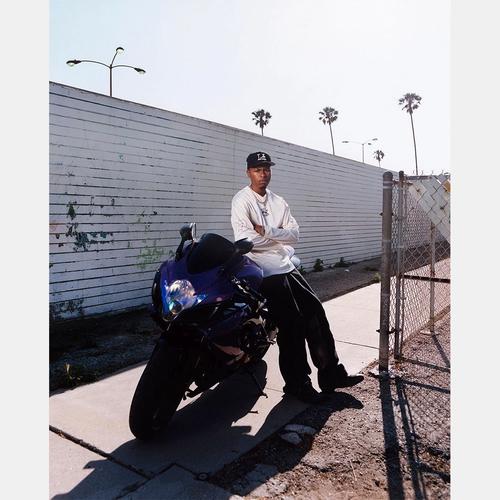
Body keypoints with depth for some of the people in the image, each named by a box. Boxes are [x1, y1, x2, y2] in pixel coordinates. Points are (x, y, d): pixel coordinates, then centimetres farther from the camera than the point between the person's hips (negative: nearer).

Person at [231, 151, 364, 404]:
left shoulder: (278, 202, 15)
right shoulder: (242, 200, -6)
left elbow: (294, 234, 3)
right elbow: (245, 239, -20)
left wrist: (267, 231, -14)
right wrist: (278, 236, -7)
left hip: (287, 267, 8)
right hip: (265, 274, -7)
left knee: (315, 311, 5)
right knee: (292, 324, -8)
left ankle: (331, 373, 15)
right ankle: (298, 384, 8)